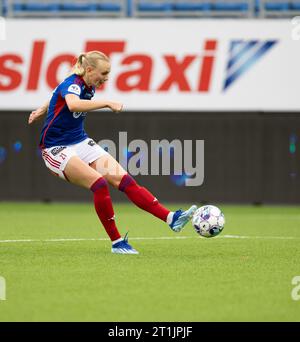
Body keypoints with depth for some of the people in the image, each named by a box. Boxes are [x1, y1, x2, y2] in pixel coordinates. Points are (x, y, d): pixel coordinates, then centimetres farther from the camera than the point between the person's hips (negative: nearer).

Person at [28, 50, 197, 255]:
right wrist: (107, 103, -49)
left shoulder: (89, 88, 5)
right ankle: (116, 242, -17)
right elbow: (73, 104, -46)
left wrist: (41, 112, 31)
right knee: (99, 183, -28)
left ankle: (171, 218, -19)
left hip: (81, 142, 8)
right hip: (56, 149, -8)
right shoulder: (72, 84, -21)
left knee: (124, 180, -10)